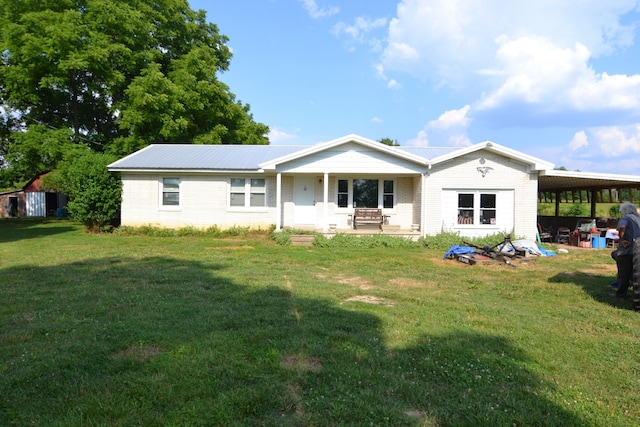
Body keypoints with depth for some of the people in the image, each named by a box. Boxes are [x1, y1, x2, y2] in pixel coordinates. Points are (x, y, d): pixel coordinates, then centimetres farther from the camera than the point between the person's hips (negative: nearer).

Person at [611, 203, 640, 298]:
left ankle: (621, 293, 8)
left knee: (623, 273, 1)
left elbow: (622, 228, -30)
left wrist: (622, 240, -21)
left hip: (626, 251, -7)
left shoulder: (625, 218, -9)